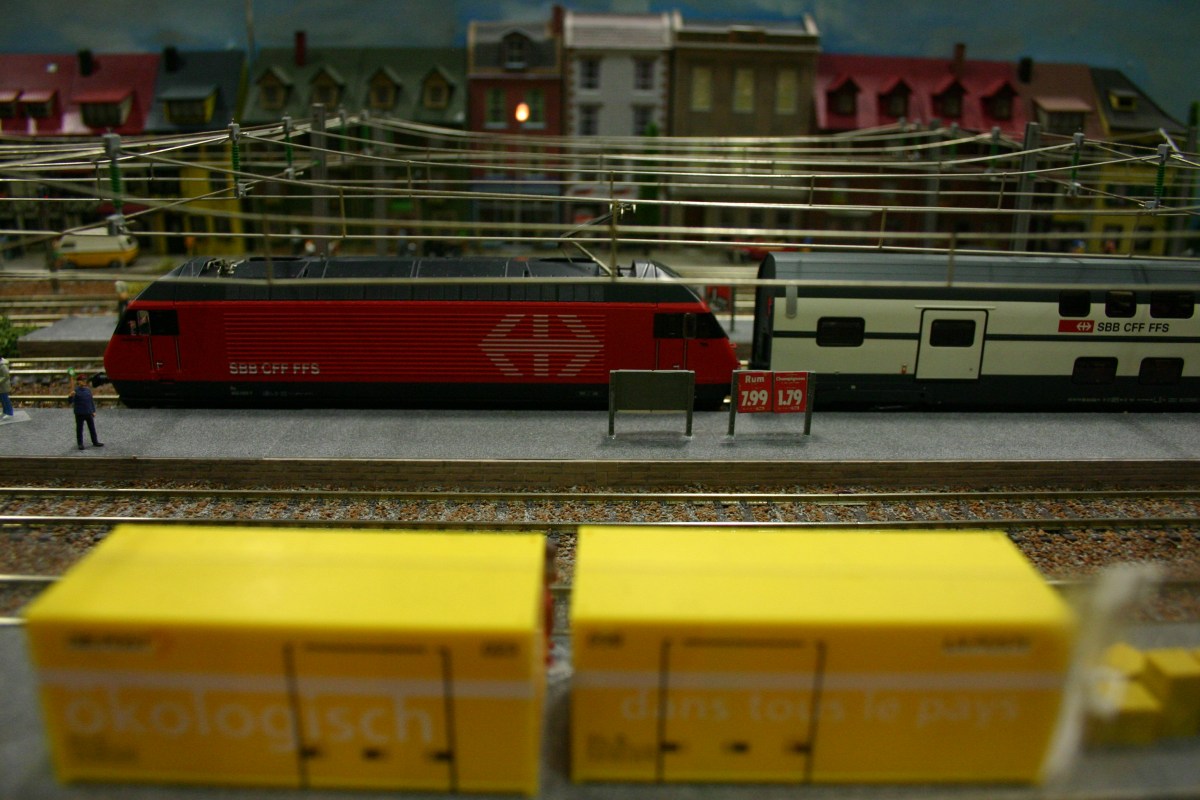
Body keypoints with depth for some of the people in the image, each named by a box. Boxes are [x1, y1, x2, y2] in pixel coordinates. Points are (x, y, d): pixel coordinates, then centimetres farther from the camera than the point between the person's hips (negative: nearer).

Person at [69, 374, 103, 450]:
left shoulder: (88, 390, 7)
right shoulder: (76, 391, -8)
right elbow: (71, 401, -17)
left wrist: (93, 411, 13)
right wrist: (71, 396, -39)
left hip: (89, 412, 5)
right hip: (79, 413, -5)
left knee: (92, 428, 11)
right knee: (79, 429, 4)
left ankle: (95, 442, 20)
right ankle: (80, 444, 13)